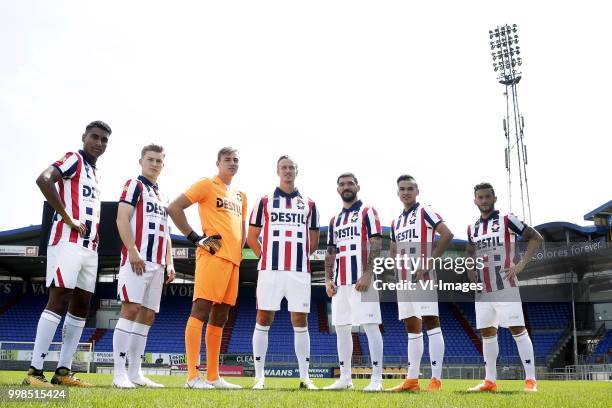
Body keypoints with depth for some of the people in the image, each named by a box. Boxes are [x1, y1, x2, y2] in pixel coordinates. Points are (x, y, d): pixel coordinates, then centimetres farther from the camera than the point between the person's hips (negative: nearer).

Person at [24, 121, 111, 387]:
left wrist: (94, 240, 15)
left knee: (80, 307, 7)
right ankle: (34, 371, -9)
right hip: (67, 242, -9)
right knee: (58, 301, -12)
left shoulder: (95, 174, 23)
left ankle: (63, 371, 12)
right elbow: (43, 180, -22)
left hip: (90, 247, 9)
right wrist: (67, 217, -19)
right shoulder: (74, 159, -3)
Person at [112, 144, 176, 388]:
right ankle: (119, 373, -10)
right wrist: (132, 250, -19)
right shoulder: (134, 185, 3)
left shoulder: (163, 197, 25)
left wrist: (169, 263, 16)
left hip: (157, 264, 8)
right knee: (131, 309, -13)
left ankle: (135, 373, 10)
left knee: (147, 316, 5)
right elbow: (122, 219, -8)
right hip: (137, 258, -8)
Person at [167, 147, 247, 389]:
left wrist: (239, 251, 17)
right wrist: (194, 237, -10)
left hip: (233, 259, 8)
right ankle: (193, 376, -12)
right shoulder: (207, 185, 2)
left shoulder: (240, 195, 24)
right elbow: (174, 208, -6)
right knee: (200, 312, -11)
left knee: (219, 318, 8)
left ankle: (213, 376, 13)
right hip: (212, 256, -8)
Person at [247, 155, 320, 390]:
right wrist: (267, 257, 5)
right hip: (270, 270, -1)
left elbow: (314, 241, 18)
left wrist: (299, 256, 10)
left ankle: (305, 377, 9)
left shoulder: (309, 204, 14)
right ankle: (259, 376, 6)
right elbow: (252, 237, 10)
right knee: (263, 320, -1)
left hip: (300, 271, 1)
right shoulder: (264, 201, 10)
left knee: (300, 321, 3)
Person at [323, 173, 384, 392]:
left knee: (370, 325, -7)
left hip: (361, 280, -7)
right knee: (341, 328, 8)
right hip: (340, 282, 7)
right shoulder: (335, 220, 20)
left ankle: (376, 379, -4)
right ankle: (344, 378, 15)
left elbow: (376, 244, -8)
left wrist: (367, 274, -17)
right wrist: (328, 279, 7)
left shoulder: (367, 212, 2)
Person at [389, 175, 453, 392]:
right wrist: (398, 264, 9)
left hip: (423, 277, -8)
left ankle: (436, 379, -10)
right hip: (404, 279, 8)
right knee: (412, 327, 10)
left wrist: (429, 262, -16)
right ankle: (412, 379, 15)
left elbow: (447, 235, -13)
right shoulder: (396, 222, 20)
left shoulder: (425, 212, -1)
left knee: (431, 322, -9)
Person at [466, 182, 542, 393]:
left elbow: (536, 237, -3)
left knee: (517, 329, -6)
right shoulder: (472, 228, 13)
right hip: (483, 289, 6)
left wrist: (521, 264, -11)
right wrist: (471, 271, 10)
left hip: (505, 286, -6)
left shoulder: (507, 220, -3)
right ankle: (490, 380, 16)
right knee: (487, 332, 8)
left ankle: (531, 379, -1)